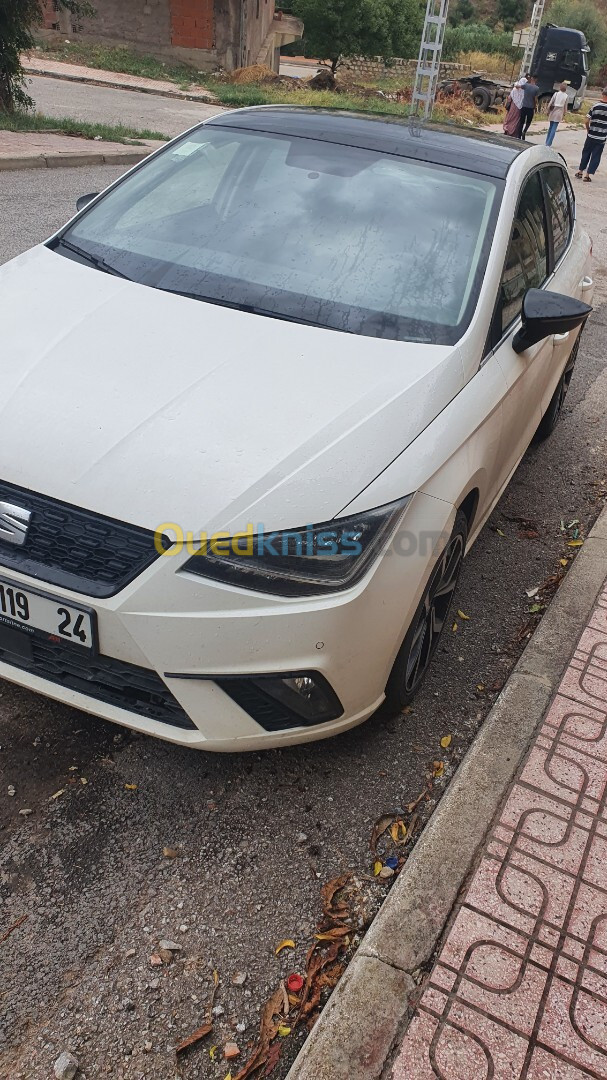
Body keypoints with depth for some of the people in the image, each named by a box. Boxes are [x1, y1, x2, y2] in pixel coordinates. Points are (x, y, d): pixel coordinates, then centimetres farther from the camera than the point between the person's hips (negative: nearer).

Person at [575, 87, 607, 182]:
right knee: (596, 156, 8)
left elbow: (587, 121, -8)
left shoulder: (595, 106, -8)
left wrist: (588, 130, 8)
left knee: (586, 153, 17)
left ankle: (580, 171, 22)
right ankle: (589, 174, 7)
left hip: (591, 136, 1)